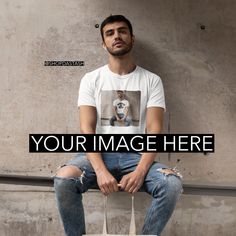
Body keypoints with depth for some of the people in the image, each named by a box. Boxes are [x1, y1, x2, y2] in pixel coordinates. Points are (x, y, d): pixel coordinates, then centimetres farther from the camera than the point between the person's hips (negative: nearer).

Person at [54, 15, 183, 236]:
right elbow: (86, 128, -5)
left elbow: (154, 130, -3)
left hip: (136, 155, 1)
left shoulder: (151, 80, 5)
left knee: (172, 183, -28)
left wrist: (140, 171, -19)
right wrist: (100, 170, -21)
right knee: (63, 179, -30)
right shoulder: (91, 79, 5)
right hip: (99, 153, 0)